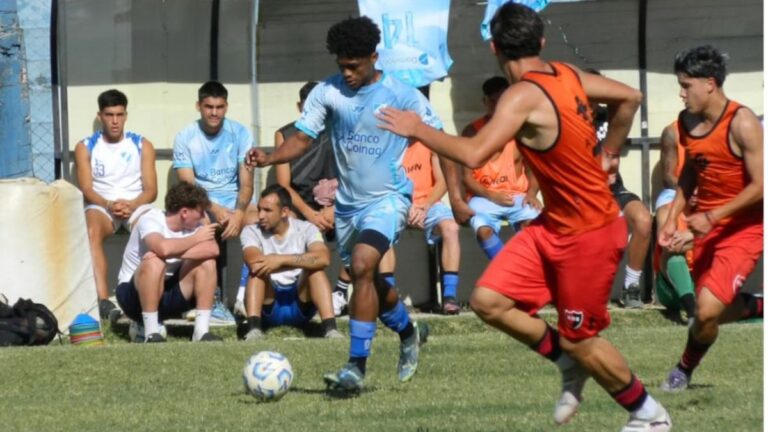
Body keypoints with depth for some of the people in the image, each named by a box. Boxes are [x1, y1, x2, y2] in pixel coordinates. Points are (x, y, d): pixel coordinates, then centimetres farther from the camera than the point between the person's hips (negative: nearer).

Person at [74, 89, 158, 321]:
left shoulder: (142, 146, 12)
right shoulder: (85, 148, 10)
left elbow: (151, 190, 4)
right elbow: (86, 189, 1)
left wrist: (132, 205, -17)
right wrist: (108, 204, -19)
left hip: (136, 205, 1)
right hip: (101, 206, -1)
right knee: (91, 231, -37)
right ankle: (103, 300, -48)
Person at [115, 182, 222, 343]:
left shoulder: (194, 226, -2)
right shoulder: (151, 220, -19)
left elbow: (213, 249, -21)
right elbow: (163, 248, -40)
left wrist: (174, 253, -33)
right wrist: (195, 239, -23)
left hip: (168, 293, 6)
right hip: (135, 293, -6)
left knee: (207, 262, -14)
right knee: (154, 262, -35)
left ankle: (202, 331, -16)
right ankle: (151, 333, -28)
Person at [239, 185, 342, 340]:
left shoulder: (306, 229, -3)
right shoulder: (252, 231, -2)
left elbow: (323, 258, -24)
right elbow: (253, 261, -25)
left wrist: (282, 260, -32)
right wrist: (300, 262, -21)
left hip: (300, 304, 0)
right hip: (268, 306, 0)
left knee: (316, 269, -24)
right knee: (259, 269, -25)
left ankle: (330, 329, -38)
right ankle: (254, 329, -41)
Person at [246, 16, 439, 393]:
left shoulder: (403, 96, -11)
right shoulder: (327, 93, -3)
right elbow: (302, 138, -4)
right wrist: (269, 158, -24)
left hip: (387, 198, -5)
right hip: (347, 202, 6)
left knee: (362, 266, -26)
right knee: (367, 279, 17)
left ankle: (356, 367, -24)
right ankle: (409, 333, 48)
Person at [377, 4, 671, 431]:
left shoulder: (524, 96, -25)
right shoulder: (567, 74, 0)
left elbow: (474, 154, -34)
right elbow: (630, 97, 10)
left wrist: (418, 129, -21)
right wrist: (609, 155, 17)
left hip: (588, 235, -8)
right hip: (554, 225, 8)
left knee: (579, 339, 6)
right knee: (488, 301, 2)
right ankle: (571, 365, 19)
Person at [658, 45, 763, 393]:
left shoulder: (742, 124, -20)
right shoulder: (686, 122, 2)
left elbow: (760, 186, -21)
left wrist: (712, 217, -23)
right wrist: (673, 217, 5)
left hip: (744, 228, -8)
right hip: (707, 226, 8)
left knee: (707, 310, -18)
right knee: (719, 310, 11)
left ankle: (685, 370, 7)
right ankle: (761, 307, 39)